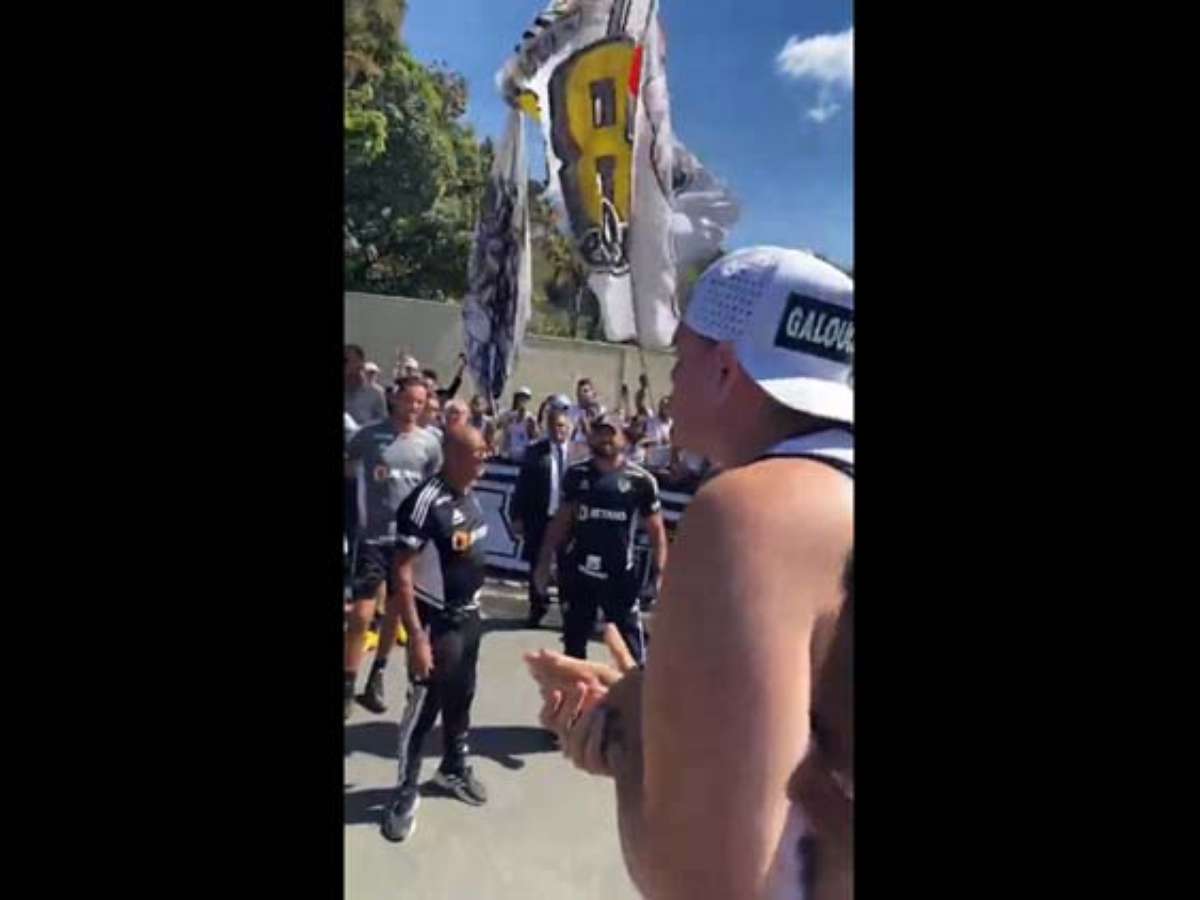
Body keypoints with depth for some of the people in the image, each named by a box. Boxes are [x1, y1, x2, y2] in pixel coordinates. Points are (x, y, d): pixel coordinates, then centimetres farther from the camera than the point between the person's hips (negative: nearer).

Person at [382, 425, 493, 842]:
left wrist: (472, 607, 17)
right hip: (436, 622, -8)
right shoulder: (426, 502, -24)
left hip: (469, 617, 8)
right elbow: (402, 574, -23)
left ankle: (454, 768, 43)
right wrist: (416, 636, -24)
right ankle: (405, 792, 25)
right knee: (423, 707, 5)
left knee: (461, 698, 22)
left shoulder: (471, 497, 3)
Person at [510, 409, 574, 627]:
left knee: (567, 569, 9)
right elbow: (523, 485, -1)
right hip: (540, 518, 1)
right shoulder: (535, 451, -1)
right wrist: (517, 516, -4)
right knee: (538, 568, 13)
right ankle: (537, 610, 31)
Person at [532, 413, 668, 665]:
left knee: (632, 652, 0)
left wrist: (661, 573, -10)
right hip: (578, 572, 3)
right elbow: (561, 521, 8)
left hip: (620, 576, -3)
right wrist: (544, 563, 6)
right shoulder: (577, 475, 2)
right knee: (573, 645, 17)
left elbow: (656, 529, -3)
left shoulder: (640, 480, -6)